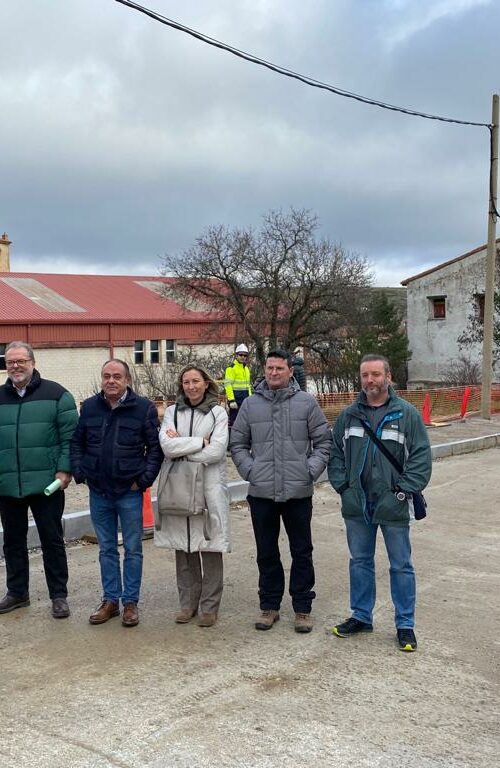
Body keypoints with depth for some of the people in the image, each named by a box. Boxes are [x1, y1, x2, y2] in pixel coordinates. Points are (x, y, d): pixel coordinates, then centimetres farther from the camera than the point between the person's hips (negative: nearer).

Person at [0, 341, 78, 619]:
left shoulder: (55, 394, -1)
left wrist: (64, 469, -11)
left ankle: (59, 595, 14)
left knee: (52, 540, 4)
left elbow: (70, 435, -4)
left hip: (46, 482, -4)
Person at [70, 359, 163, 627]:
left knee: (133, 549, 6)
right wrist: (79, 472, 1)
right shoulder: (89, 407, 3)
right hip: (98, 492, 3)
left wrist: (144, 479, -10)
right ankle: (110, 600, 24)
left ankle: (130, 602, 17)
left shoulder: (144, 408, -7)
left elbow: (155, 446, -4)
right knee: (106, 549, 13)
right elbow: (76, 442, 11)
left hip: (129, 492, -3)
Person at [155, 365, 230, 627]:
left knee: (211, 549, 1)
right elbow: (166, 446, -7)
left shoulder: (217, 412, 1)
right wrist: (199, 442, -12)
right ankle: (188, 603, 23)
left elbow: (216, 451, -12)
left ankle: (209, 606, 13)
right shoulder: (172, 412, 8)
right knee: (184, 549, 10)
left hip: (210, 488, -2)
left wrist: (180, 447, -7)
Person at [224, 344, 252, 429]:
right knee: (233, 421, -5)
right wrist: (231, 400, -21)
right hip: (235, 398, -8)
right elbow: (228, 385, -15)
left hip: (245, 399, 8)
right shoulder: (231, 368, -8)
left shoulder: (246, 369, 18)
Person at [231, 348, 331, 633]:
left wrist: (311, 471, -8)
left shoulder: (306, 402, -1)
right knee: (267, 553, 12)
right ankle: (269, 605, 25)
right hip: (261, 492, 2)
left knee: (302, 551, 8)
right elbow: (238, 444, 10)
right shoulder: (251, 404, 4)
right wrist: (249, 470, -3)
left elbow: (323, 441, 2)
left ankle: (303, 607, 20)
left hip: (298, 492, -1)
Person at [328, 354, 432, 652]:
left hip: (393, 505, -3)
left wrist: (404, 490, -13)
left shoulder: (407, 414, -6)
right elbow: (336, 453, 10)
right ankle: (361, 616, 29)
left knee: (401, 565, 6)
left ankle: (405, 624, 19)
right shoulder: (349, 415, 5)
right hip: (357, 504, 4)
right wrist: (342, 485, 0)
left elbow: (421, 457, -6)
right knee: (360, 561, 15)